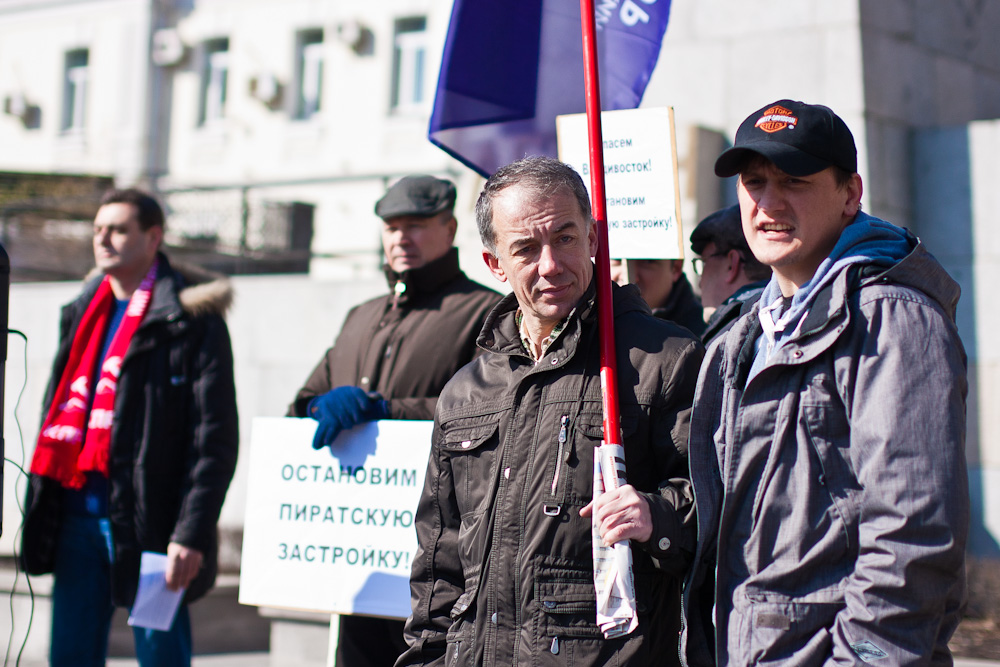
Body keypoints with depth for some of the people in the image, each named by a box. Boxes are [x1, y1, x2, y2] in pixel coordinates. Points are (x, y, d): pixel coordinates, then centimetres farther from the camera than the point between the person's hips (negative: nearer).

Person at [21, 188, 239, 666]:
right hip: (77, 515, 6)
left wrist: (192, 534, -17)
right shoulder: (82, 314, 16)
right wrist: (40, 508, 14)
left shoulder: (191, 319, -5)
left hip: (146, 520, -6)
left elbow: (216, 438, -10)